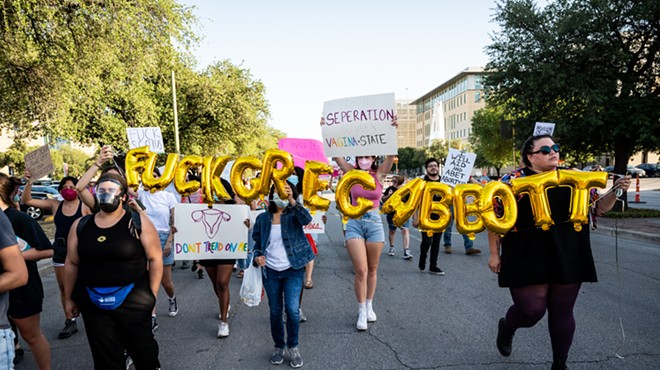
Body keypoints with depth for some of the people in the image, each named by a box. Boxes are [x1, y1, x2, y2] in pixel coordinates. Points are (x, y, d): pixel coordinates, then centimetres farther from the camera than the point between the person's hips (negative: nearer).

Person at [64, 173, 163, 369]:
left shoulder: (138, 222, -7)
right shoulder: (80, 225, 3)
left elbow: (155, 258, -6)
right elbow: (72, 264, 10)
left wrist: (151, 294, -7)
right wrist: (68, 298, 13)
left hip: (133, 300, -3)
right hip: (93, 302, 3)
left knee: (142, 347, 12)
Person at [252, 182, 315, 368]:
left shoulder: (294, 215, -4)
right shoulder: (262, 218, 2)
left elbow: (307, 219, -26)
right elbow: (257, 243, 8)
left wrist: (292, 200, -36)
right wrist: (257, 257, -12)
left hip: (293, 270, -2)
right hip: (271, 271, 2)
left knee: (292, 310, -9)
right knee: (275, 312, 9)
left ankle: (293, 347, 14)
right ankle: (279, 346, 30)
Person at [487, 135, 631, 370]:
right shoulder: (514, 181, -7)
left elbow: (600, 206, 13)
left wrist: (616, 190, -7)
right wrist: (494, 254, -4)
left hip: (567, 260, 4)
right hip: (528, 260, -4)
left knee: (562, 313, 11)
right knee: (532, 311, -2)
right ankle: (506, 327, 33)